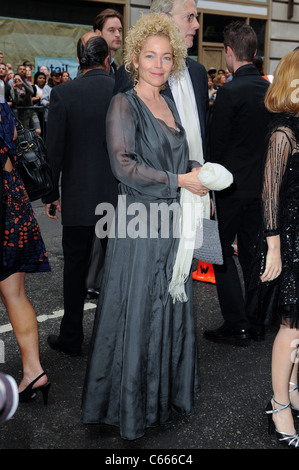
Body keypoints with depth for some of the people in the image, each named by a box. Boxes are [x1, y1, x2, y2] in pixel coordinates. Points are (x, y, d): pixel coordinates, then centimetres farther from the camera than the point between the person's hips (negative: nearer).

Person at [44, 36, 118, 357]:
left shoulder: (63, 94, -8)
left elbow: (54, 149, -8)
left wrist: (51, 193, 2)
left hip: (78, 196, -1)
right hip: (121, 196, 2)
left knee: (75, 266, 9)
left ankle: (71, 338, 19)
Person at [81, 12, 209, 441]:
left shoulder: (170, 105, 13)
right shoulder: (124, 104, -8)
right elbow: (124, 166, -17)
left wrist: (199, 180, 4)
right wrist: (180, 181, -15)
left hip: (171, 221, 7)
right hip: (139, 221, -7)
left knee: (171, 306, 13)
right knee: (136, 311, 2)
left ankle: (167, 389, 30)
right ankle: (131, 404, 18)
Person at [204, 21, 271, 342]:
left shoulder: (230, 92, -16)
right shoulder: (269, 89, 5)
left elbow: (216, 144, -14)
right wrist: (262, 175, 18)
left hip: (231, 186, -7)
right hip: (259, 184, 7)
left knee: (221, 252, 5)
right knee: (251, 251, 14)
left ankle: (236, 324, 5)